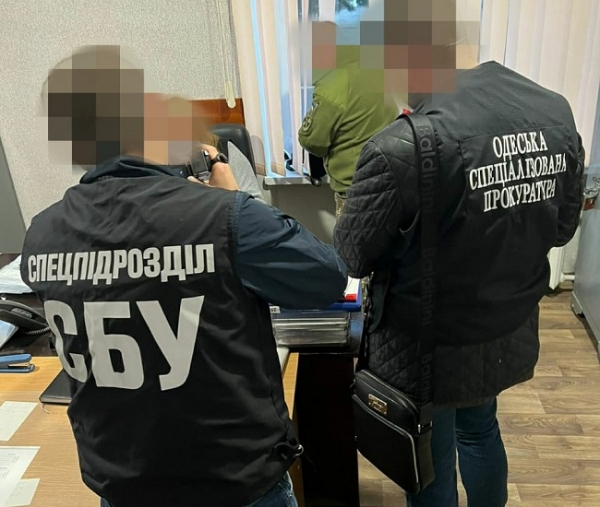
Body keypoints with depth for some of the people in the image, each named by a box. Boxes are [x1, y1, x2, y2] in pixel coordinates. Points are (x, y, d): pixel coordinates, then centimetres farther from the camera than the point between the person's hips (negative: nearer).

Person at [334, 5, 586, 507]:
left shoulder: (403, 146, -30)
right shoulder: (556, 113, -8)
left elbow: (350, 259, -16)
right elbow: (562, 229, 4)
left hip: (430, 351, -6)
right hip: (514, 335, 6)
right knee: (480, 429, 32)